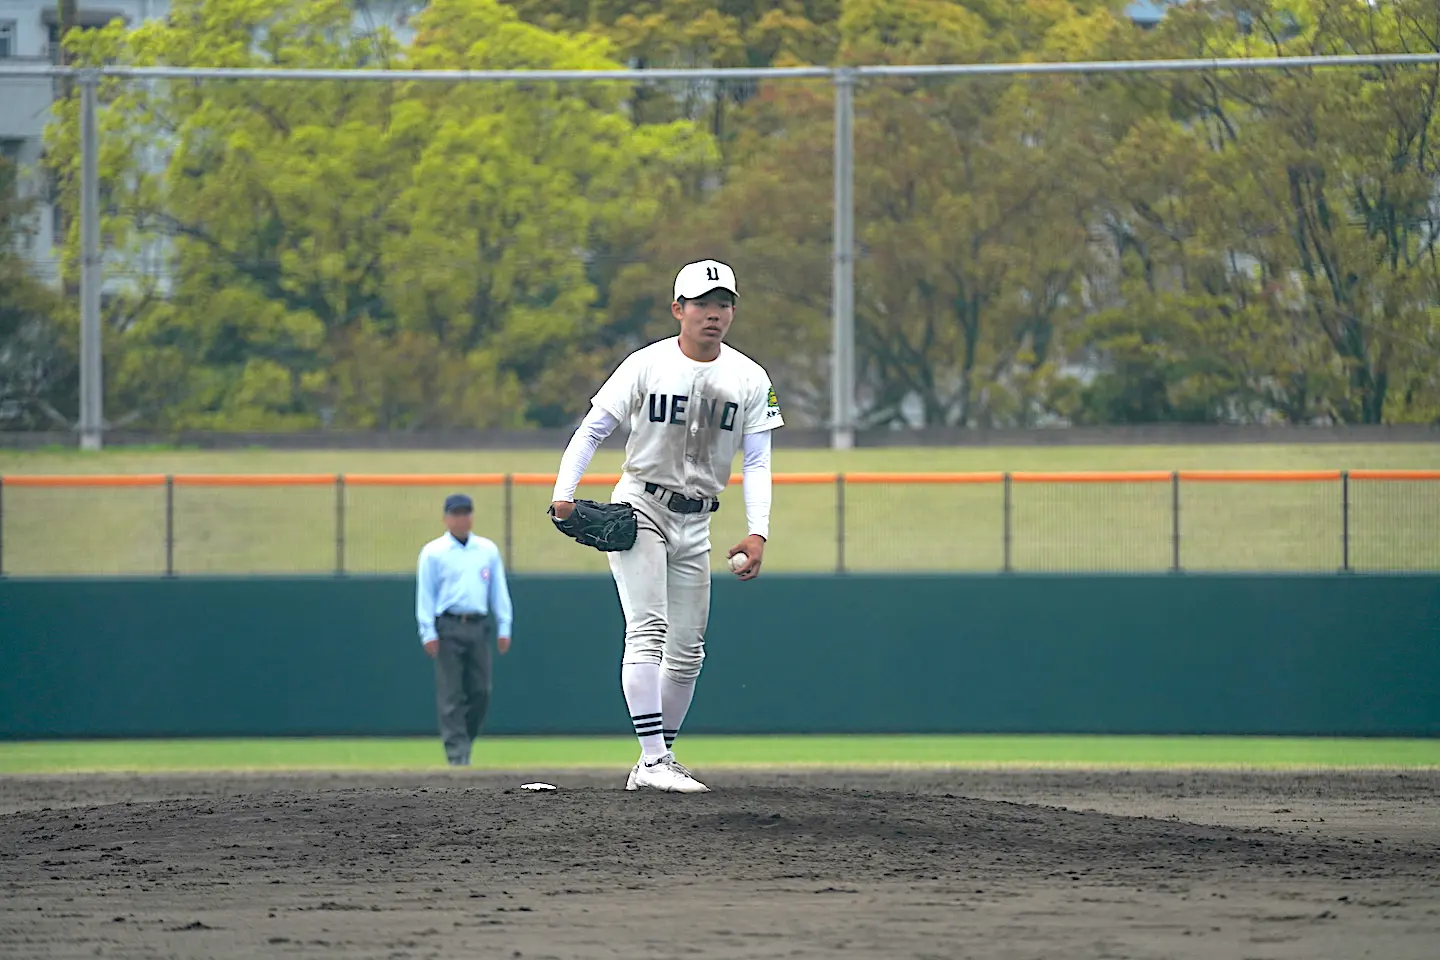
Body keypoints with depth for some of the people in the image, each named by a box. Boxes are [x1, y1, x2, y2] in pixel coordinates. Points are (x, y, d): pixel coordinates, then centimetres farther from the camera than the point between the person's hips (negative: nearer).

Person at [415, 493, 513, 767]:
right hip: (448, 627, -4)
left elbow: (499, 590, 13)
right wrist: (428, 633, -8)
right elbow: (425, 594, 0)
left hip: (478, 627, 4)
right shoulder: (433, 552, 2)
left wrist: (504, 628, 6)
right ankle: (457, 754, -5)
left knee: (481, 691, 1)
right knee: (451, 695, -5)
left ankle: (461, 741, 17)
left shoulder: (488, 550, 12)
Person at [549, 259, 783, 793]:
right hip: (639, 508, -5)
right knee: (648, 630, -19)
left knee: (687, 652, 7)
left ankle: (656, 761, 19)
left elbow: (757, 462, 0)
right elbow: (592, 429, -5)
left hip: (695, 525, 5)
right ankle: (654, 760, -24)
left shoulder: (749, 379, 1)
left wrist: (758, 534, -13)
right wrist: (564, 494, -16)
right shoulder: (647, 365, -8)